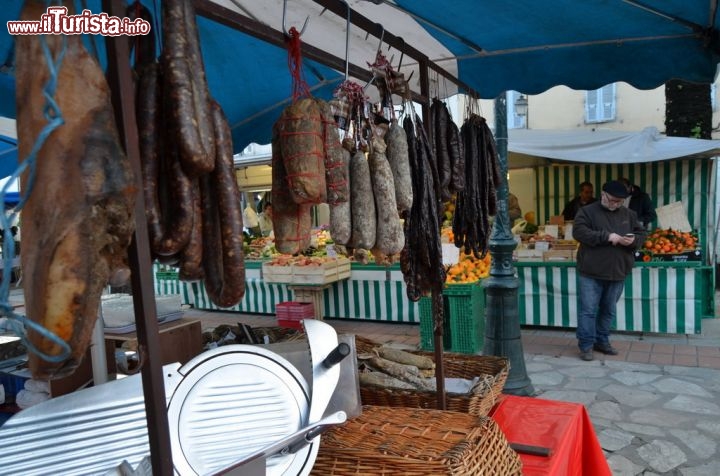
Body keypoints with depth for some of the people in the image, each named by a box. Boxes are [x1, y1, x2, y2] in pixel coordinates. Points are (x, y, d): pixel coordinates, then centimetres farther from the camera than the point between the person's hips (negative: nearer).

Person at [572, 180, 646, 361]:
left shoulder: (629, 214, 11)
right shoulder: (587, 211, -4)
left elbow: (641, 234, 15)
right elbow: (579, 232, -17)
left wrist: (633, 240, -10)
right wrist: (607, 236, -22)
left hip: (617, 273, 5)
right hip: (591, 273, -5)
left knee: (609, 310, 15)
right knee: (588, 310, -3)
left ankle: (602, 341, 28)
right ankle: (586, 345, 6)